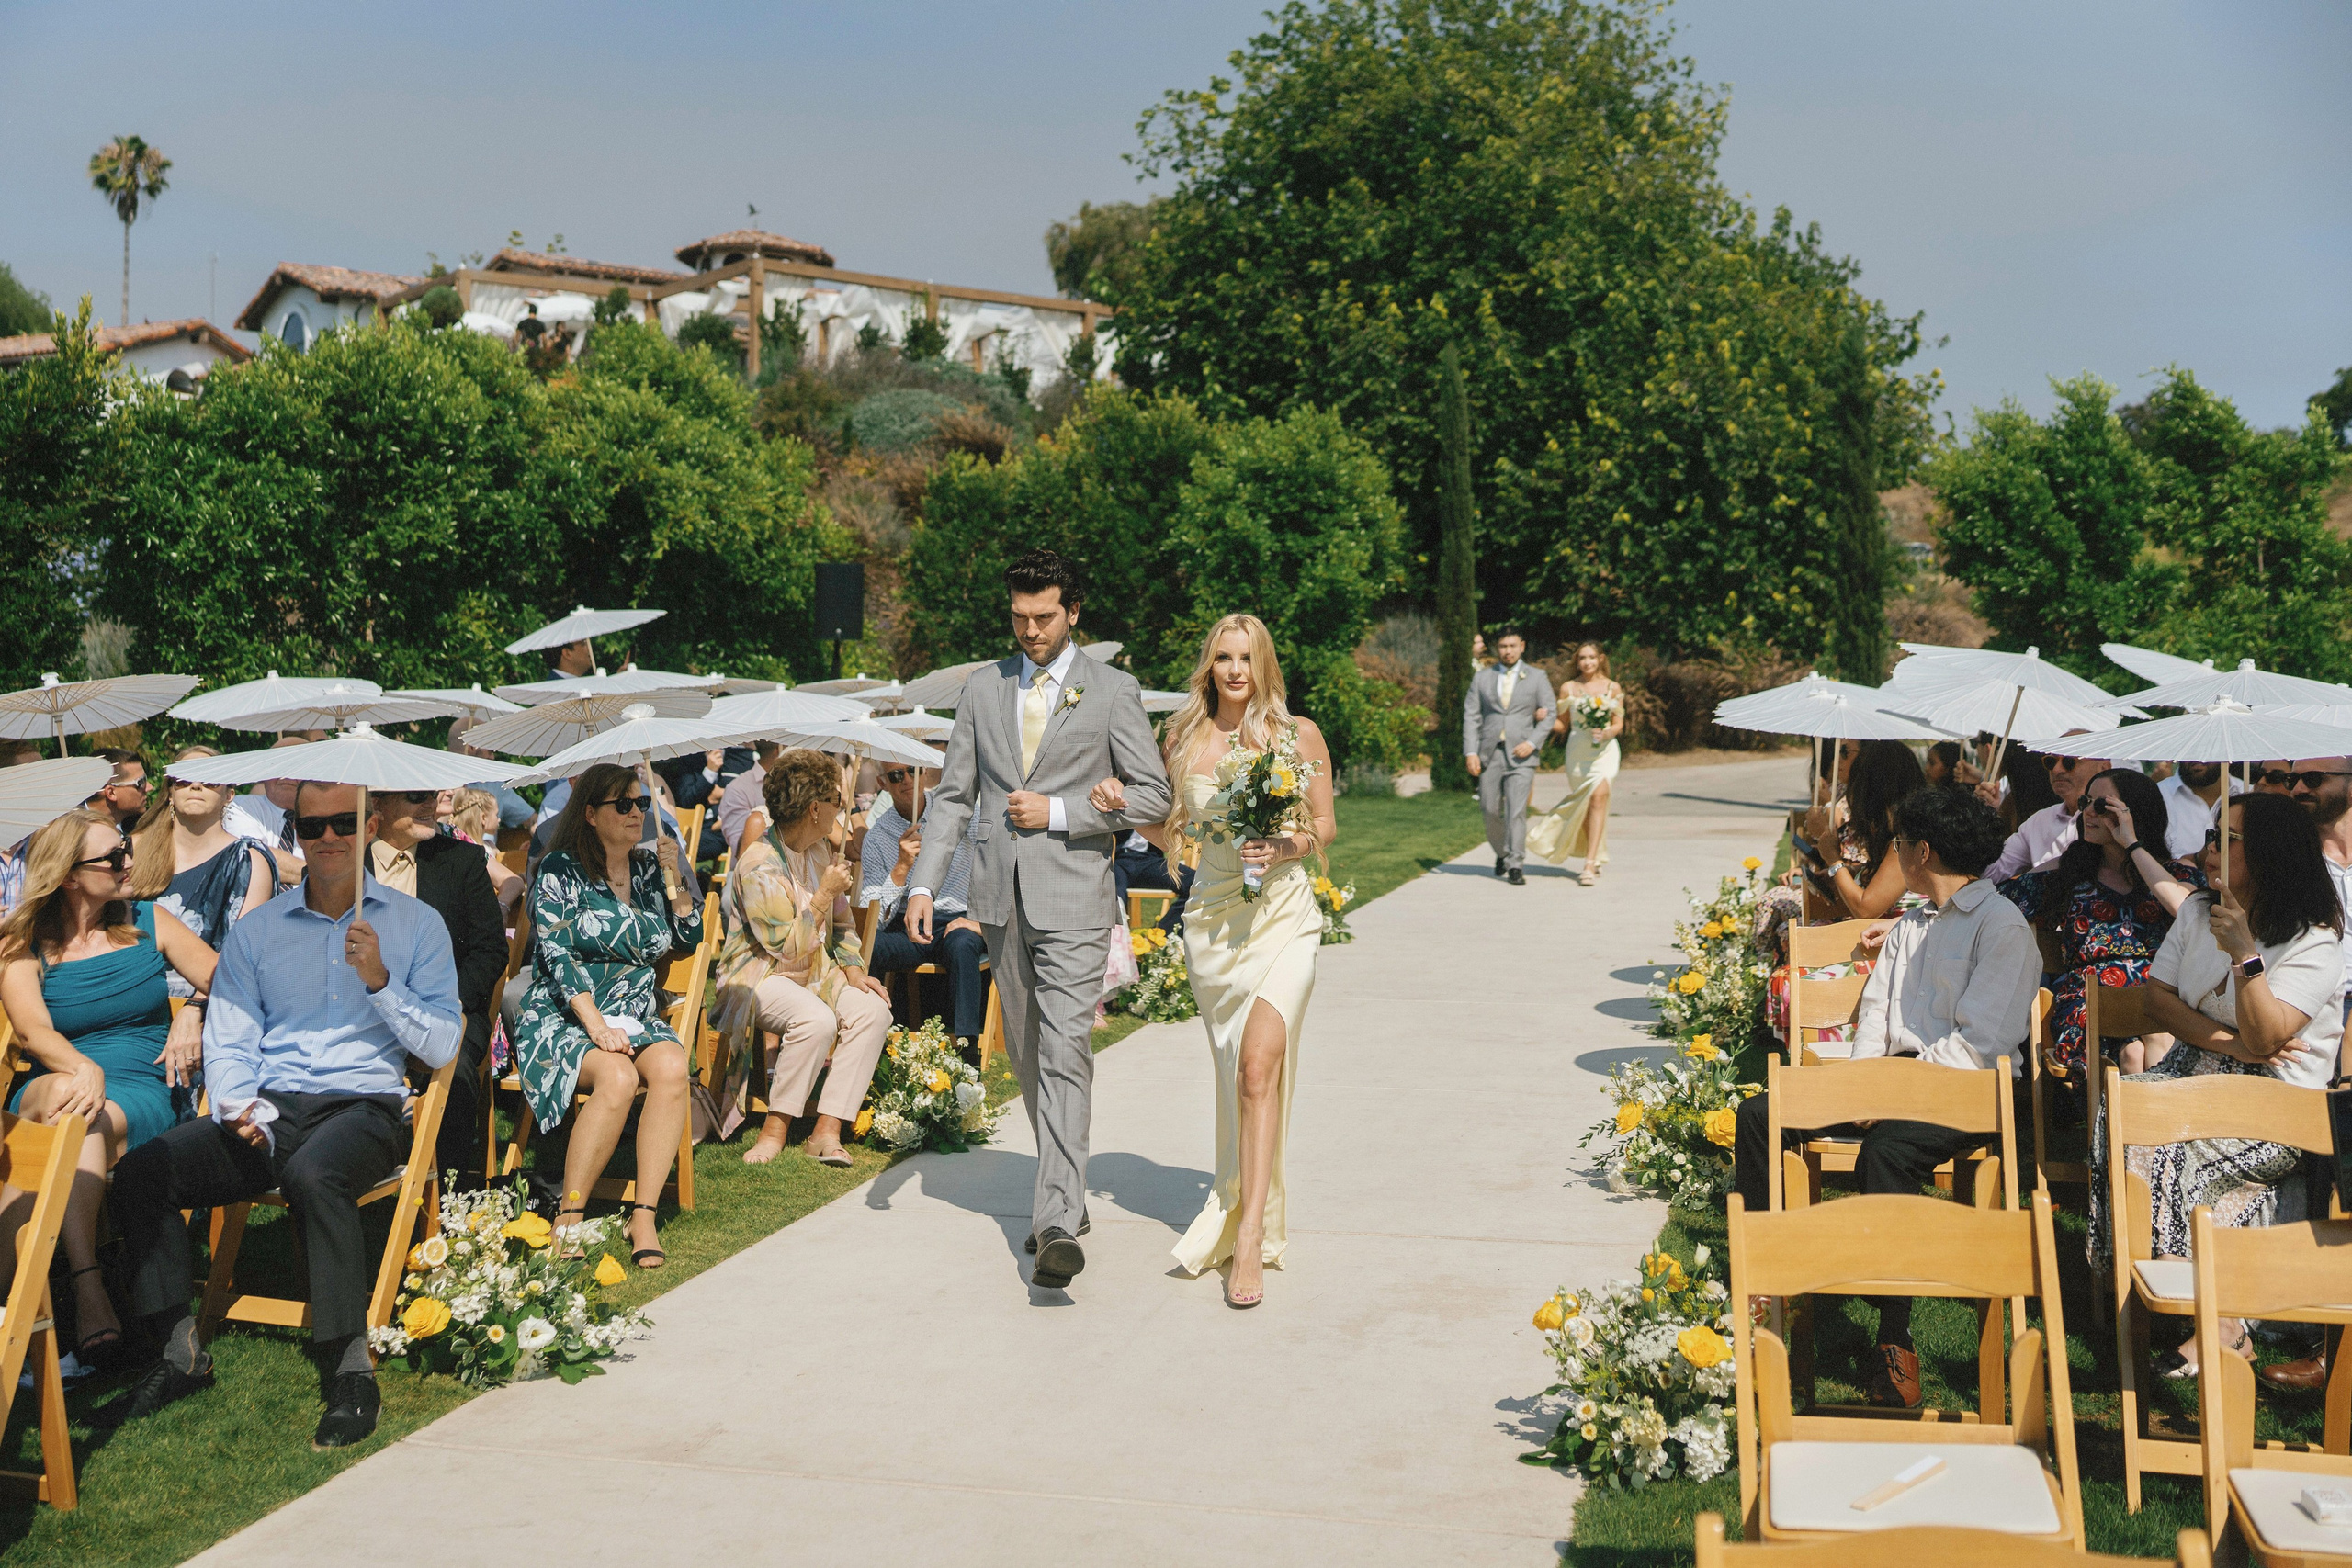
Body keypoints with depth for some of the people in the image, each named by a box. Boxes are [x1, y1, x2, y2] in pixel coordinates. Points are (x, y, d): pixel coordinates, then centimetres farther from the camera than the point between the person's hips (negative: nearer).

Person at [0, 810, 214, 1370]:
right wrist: (84, 1069, -31)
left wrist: (196, 1014, -8)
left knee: (89, 1121, -36)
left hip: (140, 1095, 0)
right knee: (64, 1096, -38)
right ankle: (87, 1285, -51)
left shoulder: (149, 922, 13)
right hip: (48, 1089, 0)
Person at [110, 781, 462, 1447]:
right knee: (139, 1170, -21)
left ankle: (353, 1368, -31)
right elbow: (227, 1043, 10)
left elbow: (443, 1046, 2)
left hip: (364, 1104, -3)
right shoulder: (254, 933, 16)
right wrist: (240, 1108, -11)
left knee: (312, 1172, -38)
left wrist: (380, 981, -12)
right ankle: (181, 1350, -10)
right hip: (270, 1109, 4)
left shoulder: (415, 924, 8)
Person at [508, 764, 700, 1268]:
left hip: (635, 1016, 4)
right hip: (564, 1018, -4)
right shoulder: (561, 870, -1)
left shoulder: (648, 867, 13)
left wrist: (675, 875, 2)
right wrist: (596, 1024, -21)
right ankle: (568, 1218, -27)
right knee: (617, 1076, -35)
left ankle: (644, 1217, -29)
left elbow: (689, 937, 16)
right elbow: (557, 955, -11)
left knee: (672, 1068, -30)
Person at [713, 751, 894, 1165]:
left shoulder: (822, 849, 7)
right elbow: (788, 948, -21)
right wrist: (824, 894, -19)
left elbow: (840, 922, 17)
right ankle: (775, 1128, -20)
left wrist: (852, 969, 0)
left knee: (873, 1010, -21)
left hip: (815, 973, 7)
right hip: (758, 975, -7)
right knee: (816, 1019, -36)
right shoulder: (759, 865, -19)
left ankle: (827, 1130, -21)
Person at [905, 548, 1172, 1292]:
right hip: (1001, 896, 5)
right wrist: (924, 882, 2)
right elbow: (954, 794, 12)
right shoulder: (983, 688, 11)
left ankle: (1057, 1224, -19)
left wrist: (1057, 811, -11)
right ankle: (1065, 1182, 31)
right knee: (1026, 1055, 13)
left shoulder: (1112, 691, 0)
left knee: (1064, 1054, -14)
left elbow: (1153, 797, -1)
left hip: (1072, 898, -5)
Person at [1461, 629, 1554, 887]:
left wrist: (1532, 743, -9)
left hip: (1520, 754, -2)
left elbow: (1549, 714, 6)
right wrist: (1470, 752, -4)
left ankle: (1515, 866, -8)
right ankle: (1501, 855, 28)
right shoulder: (1482, 678, 11)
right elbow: (1471, 716, 7)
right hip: (1489, 754, 2)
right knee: (1491, 812, 4)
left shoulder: (1536, 677, 8)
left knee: (1516, 811, -12)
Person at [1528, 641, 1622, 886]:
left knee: (1598, 797, -20)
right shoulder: (1568, 689, 6)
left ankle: (1590, 864, -22)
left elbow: (1619, 724, 7)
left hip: (1604, 749, -2)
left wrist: (1607, 733, -14)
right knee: (1583, 804, 5)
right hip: (1577, 751, 2)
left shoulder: (1612, 688, 5)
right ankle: (1594, 857, 27)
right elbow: (1562, 726, 11)